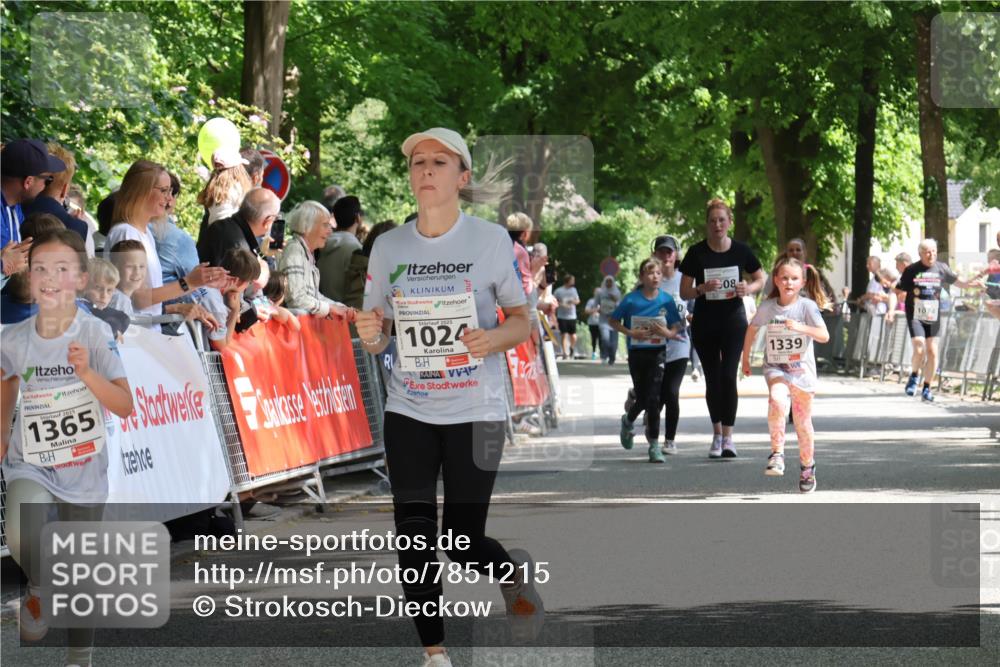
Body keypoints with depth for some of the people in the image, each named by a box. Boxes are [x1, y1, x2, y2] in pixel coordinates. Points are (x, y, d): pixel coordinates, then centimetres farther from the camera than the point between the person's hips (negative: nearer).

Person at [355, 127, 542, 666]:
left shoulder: (491, 240, -6)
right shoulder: (388, 246, 3)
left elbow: (522, 320, 0)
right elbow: (378, 337, 10)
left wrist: (493, 339, -21)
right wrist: (370, 335, -15)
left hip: (475, 412, -3)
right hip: (408, 411, 3)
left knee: (462, 543, -3)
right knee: (414, 538, -1)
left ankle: (513, 572, 31)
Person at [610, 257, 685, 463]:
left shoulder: (667, 300, -2)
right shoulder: (631, 299, -5)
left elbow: (677, 328, 5)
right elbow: (613, 321, 4)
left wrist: (668, 333, -17)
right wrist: (631, 333, -11)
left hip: (658, 353, 0)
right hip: (637, 352, 0)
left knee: (654, 398, -9)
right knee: (642, 398, 6)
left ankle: (654, 445, -5)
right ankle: (628, 421, 41)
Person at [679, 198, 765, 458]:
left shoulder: (741, 251, -3)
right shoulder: (696, 253, -5)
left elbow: (761, 279, 11)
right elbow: (684, 292, -2)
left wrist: (749, 288, -11)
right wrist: (702, 288, -22)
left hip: (733, 319, -1)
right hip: (704, 322, 1)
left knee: (728, 376, -13)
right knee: (712, 379, 7)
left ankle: (728, 437, -13)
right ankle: (717, 434, 21)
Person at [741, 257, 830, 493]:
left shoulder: (807, 306, -8)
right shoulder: (767, 307, -2)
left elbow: (824, 336, -17)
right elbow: (752, 329, 16)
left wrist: (801, 327, -33)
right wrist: (745, 359, 21)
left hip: (802, 369, 0)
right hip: (775, 367, 0)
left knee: (803, 422, 8)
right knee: (776, 400, -31)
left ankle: (807, 468, 25)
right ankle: (777, 453, -24)